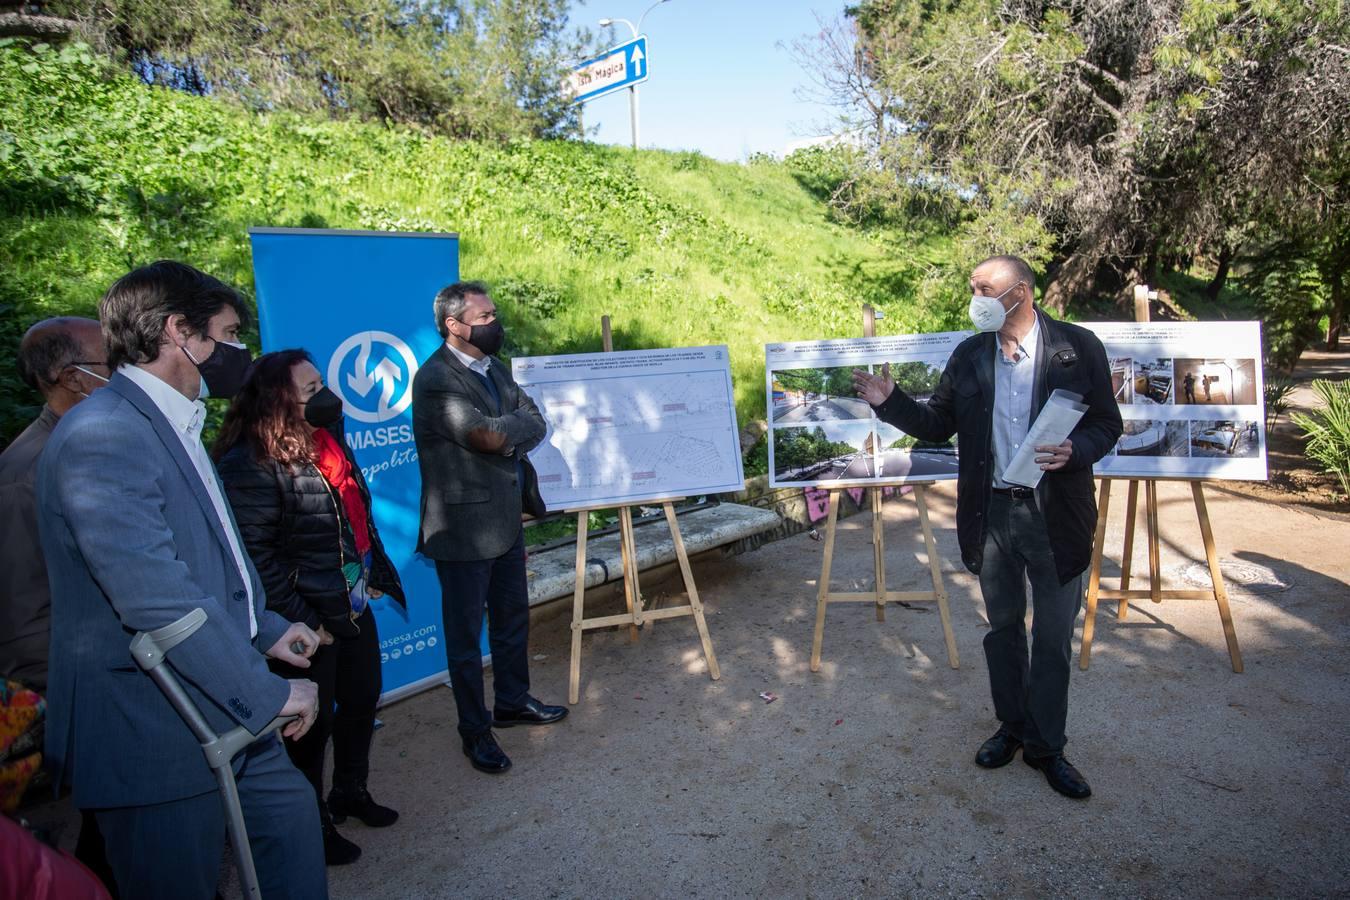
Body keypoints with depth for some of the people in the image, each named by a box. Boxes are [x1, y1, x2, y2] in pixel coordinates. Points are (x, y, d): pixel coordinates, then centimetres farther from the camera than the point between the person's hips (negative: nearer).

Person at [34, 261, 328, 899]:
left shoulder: (173, 426, 11)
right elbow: (157, 599, -28)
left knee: (290, 811, 21)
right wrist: (269, 694, -22)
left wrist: (265, 629, 15)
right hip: (153, 735, -9)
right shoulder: (104, 437, -22)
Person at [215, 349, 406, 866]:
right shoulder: (250, 465, -21)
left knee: (362, 699, 22)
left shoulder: (327, 438, 6)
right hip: (311, 621, -8)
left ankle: (351, 792, 45)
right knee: (313, 722, 9)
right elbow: (256, 556, -23)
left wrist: (375, 574, 13)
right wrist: (301, 622, -21)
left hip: (354, 606, 9)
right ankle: (312, 823, 32)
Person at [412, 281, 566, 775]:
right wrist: (517, 424, -6)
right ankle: (475, 730, 24)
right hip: (464, 526, -8)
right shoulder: (435, 379, -19)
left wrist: (507, 433, -16)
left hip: (506, 520, 8)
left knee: (513, 618, 21)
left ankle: (512, 702, 41)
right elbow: (489, 436, -25)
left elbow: (536, 424, 3)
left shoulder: (494, 370, 10)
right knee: (466, 634, 8)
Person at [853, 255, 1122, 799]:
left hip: (1055, 514, -3)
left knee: (1053, 636, 8)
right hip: (991, 514, 3)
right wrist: (889, 402, -8)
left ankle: (1046, 746, 25)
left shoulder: (1078, 347, -6)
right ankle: (1012, 727, 35)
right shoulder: (969, 356, 4)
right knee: (1003, 627, 16)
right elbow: (938, 424, 6)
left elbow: (1107, 425, -4)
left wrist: (1074, 451, -23)